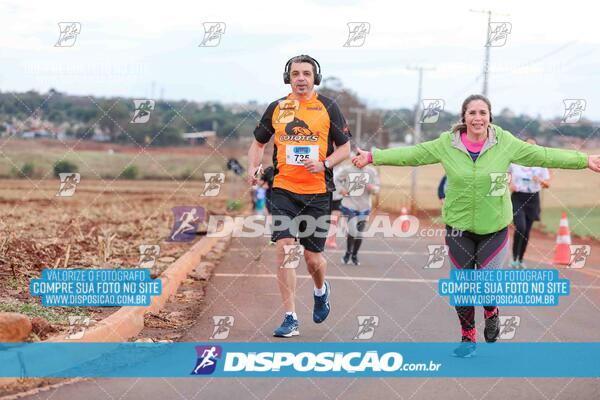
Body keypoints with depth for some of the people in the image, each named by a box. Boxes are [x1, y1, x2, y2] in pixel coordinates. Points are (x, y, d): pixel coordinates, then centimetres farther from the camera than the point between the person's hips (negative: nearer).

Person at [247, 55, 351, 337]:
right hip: (284, 190, 1)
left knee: (312, 256, 4)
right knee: (283, 248, -13)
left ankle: (321, 290, 40)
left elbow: (345, 147, 5)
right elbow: (258, 142, 19)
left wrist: (324, 164, -13)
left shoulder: (328, 107, 3)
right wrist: (253, 168, 0)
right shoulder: (277, 108, 8)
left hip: (318, 192, -1)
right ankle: (290, 318, -7)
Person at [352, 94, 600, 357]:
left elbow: (542, 155, -3)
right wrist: (373, 157, -2)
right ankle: (468, 337, 29)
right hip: (459, 227, 1)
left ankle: (491, 312, 26)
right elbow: (412, 154, 0)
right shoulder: (447, 144, -6)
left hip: (494, 227, -1)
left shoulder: (505, 143, -7)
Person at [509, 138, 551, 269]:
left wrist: (540, 180, -18)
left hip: (533, 199, 2)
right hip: (517, 198, -2)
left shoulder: (540, 164, 1)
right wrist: (510, 184, -6)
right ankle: (514, 258, -8)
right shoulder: (514, 161, -2)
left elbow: (547, 184, 4)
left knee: (526, 231, 8)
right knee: (520, 228, -20)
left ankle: (520, 259, 24)